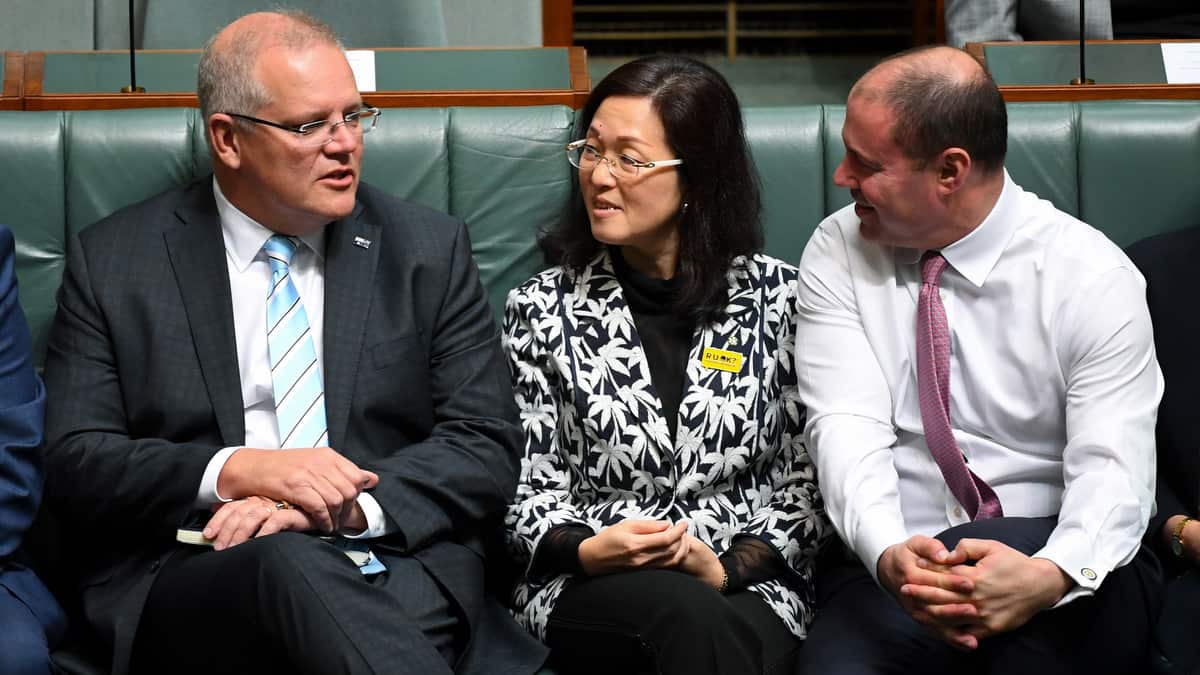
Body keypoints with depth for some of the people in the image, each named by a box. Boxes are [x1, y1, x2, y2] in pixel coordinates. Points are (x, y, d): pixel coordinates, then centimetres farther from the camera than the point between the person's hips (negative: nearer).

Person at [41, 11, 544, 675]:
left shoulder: (431, 249, 11)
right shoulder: (110, 262, 9)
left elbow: (488, 447, 5)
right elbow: (74, 461, 3)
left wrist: (351, 504, -14)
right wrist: (234, 472, -14)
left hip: (396, 566, 1)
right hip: (195, 584, 0)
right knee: (285, 562, -36)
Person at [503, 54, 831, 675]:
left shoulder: (778, 297, 6)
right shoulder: (543, 308, 7)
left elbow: (805, 481, 6)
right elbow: (531, 491, 7)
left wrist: (728, 568, -10)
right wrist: (588, 550, -14)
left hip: (747, 584, 1)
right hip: (587, 589, 0)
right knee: (691, 615, -36)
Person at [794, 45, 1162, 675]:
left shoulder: (1095, 278, -5)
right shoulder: (837, 253, 1)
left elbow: (1112, 468, -13)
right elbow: (846, 427, -9)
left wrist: (1048, 575, -36)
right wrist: (888, 554, -30)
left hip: (1054, 553, -1)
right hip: (891, 560, 1)